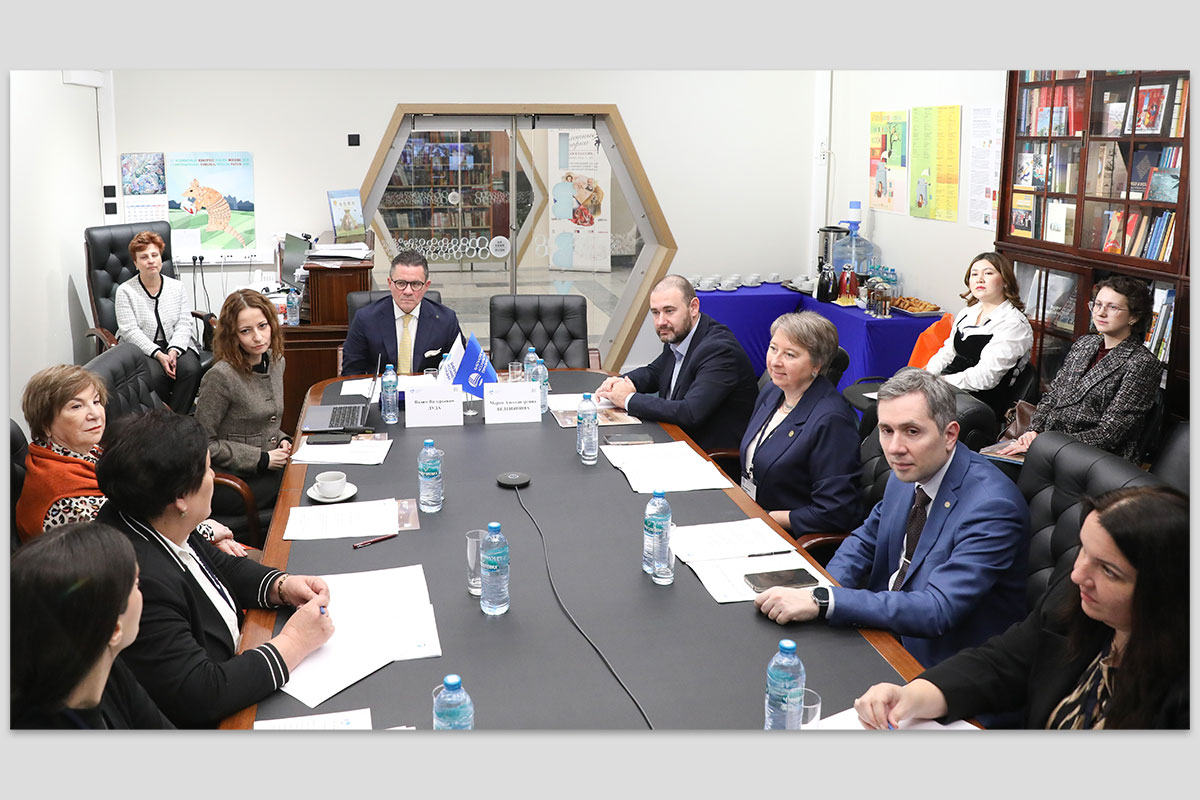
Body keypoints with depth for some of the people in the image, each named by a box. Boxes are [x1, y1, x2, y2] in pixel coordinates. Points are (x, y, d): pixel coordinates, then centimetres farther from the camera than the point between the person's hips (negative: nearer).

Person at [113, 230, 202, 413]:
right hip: (141, 349, -3)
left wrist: (174, 351, -16)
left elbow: (184, 323, 4)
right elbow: (130, 331, -8)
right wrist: (158, 355, -20)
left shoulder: (176, 287, 11)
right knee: (154, 374, -34)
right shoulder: (125, 291, 0)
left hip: (175, 345, 3)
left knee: (191, 369, -29)